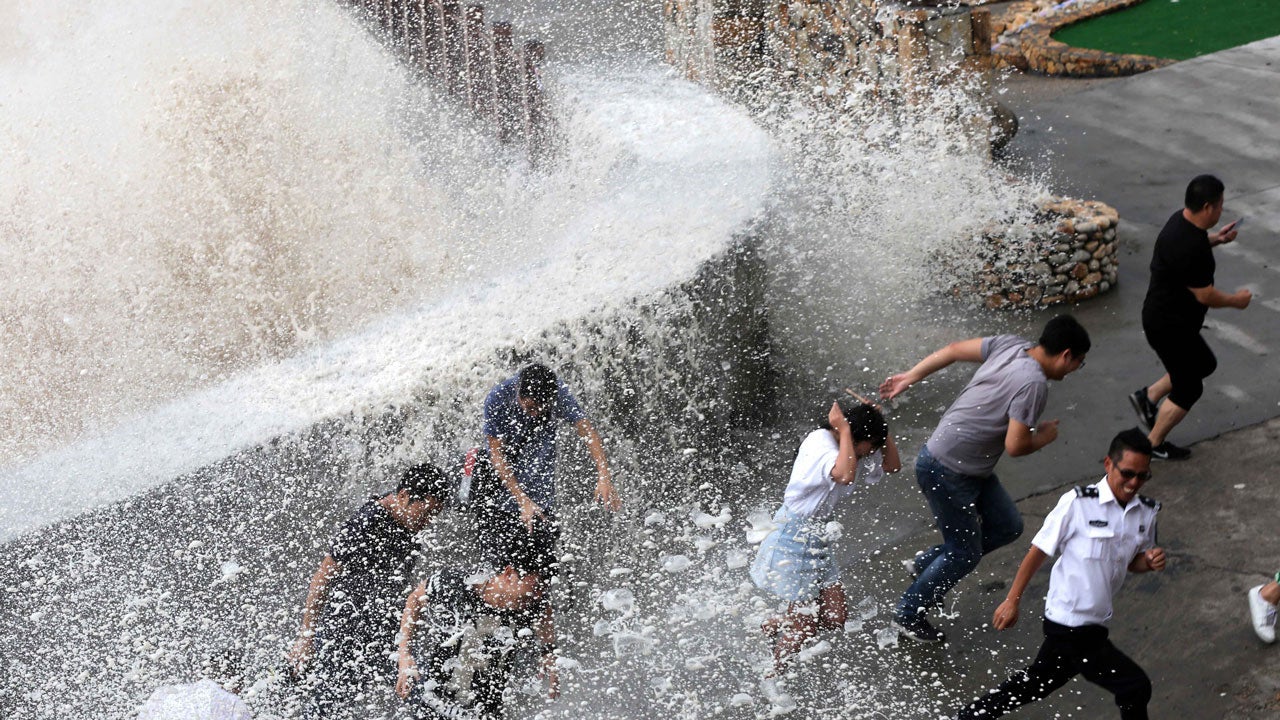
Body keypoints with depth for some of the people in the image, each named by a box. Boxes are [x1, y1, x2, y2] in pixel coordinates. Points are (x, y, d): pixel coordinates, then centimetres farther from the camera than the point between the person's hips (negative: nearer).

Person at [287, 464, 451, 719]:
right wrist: (305, 639, -11)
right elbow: (320, 582, -14)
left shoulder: (409, 527, 4)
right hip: (341, 639, -8)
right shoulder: (363, 526, -20)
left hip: (380, 642, 8)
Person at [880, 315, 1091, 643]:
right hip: (946, 471, -9)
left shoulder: (1011, 345, -1)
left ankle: (925, 564, 25)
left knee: (1007, 526, 14)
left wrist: (910, 377, 13)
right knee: (965, 553, 5)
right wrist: (1044, 437, -3)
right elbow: (1016, 446, -25)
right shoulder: (1033, 384, -25)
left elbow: (955, 350, 6)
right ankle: (909, 615, 22)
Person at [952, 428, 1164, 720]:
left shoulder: (1146, 513, 1)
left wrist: (1149, 561, -9)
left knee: (1035, 684, 21)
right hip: (1070, 627, -7)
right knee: (1134, 686, -3)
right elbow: (1039, 552, -11)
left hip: (1094, 626, 7)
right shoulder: (1078, 503, -17)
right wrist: (1012, 601, -7)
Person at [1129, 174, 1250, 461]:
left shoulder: (1181, 220, -2)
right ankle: (1153, 445, 22)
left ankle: (1148, 397, 28)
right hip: (1170, 327, -10)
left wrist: (1215, 239, 8)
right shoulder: (1190, 249, -32)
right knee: (1188, 389, 7)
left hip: (1162, 317, 10)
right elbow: (1205, 295, -23)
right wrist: (1236, 300, -6)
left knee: (1204, 363, 26)